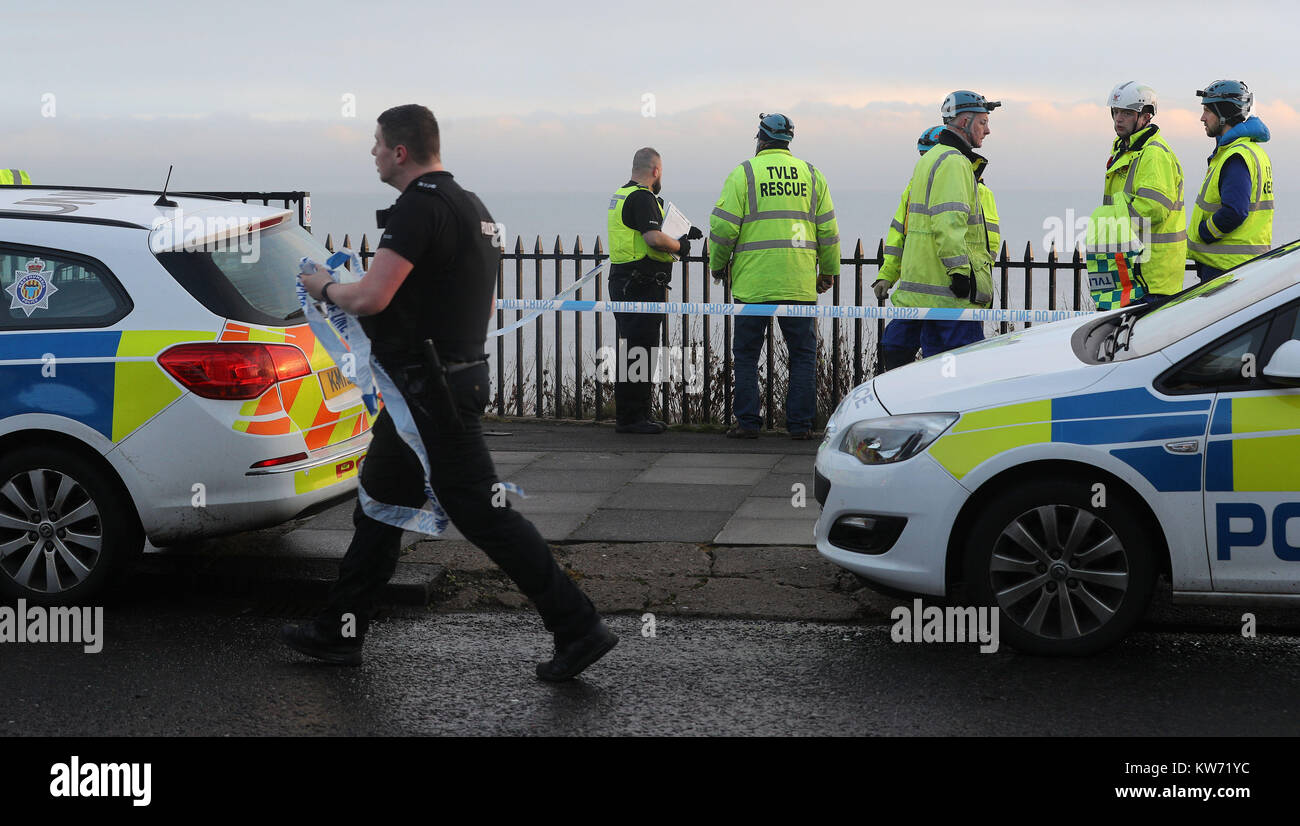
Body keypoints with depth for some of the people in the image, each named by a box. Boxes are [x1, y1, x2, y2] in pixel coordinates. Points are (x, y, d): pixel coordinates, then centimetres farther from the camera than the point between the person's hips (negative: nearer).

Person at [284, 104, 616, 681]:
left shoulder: (419, 207, -18)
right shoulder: (470, 206, 15)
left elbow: (370, 297, -26)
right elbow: (484, 306, 23)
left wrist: (324, 288, -7)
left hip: (430, 393, -11)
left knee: (482, 514, -7)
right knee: (380, 506, 16)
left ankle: (578, 628, -4)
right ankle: (340, 633, 23)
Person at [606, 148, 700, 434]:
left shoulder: (621, 194, 18)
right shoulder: (642, 197, -14)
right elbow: (654, 238, -25)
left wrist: (682, 237, 23)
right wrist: (679, 246, -7)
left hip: (623, 281, 11)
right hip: (640, 286, -11)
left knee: (632, 353, 14)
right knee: (639, 352, -8)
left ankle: (635, 416, 19)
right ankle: (631, 418, -6)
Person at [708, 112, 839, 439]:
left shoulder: (743, 173, 0)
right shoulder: (811, 174, 9)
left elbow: (723, 227, -4)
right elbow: (828, 231, 9)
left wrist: (718, 265, 11)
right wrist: (829, 272, 19)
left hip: (752, 283, -2)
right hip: (800, 285, 2)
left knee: (746, 354, 7)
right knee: (803, 354, 8)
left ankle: (747, 422, 5)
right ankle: (800, 423, 5)